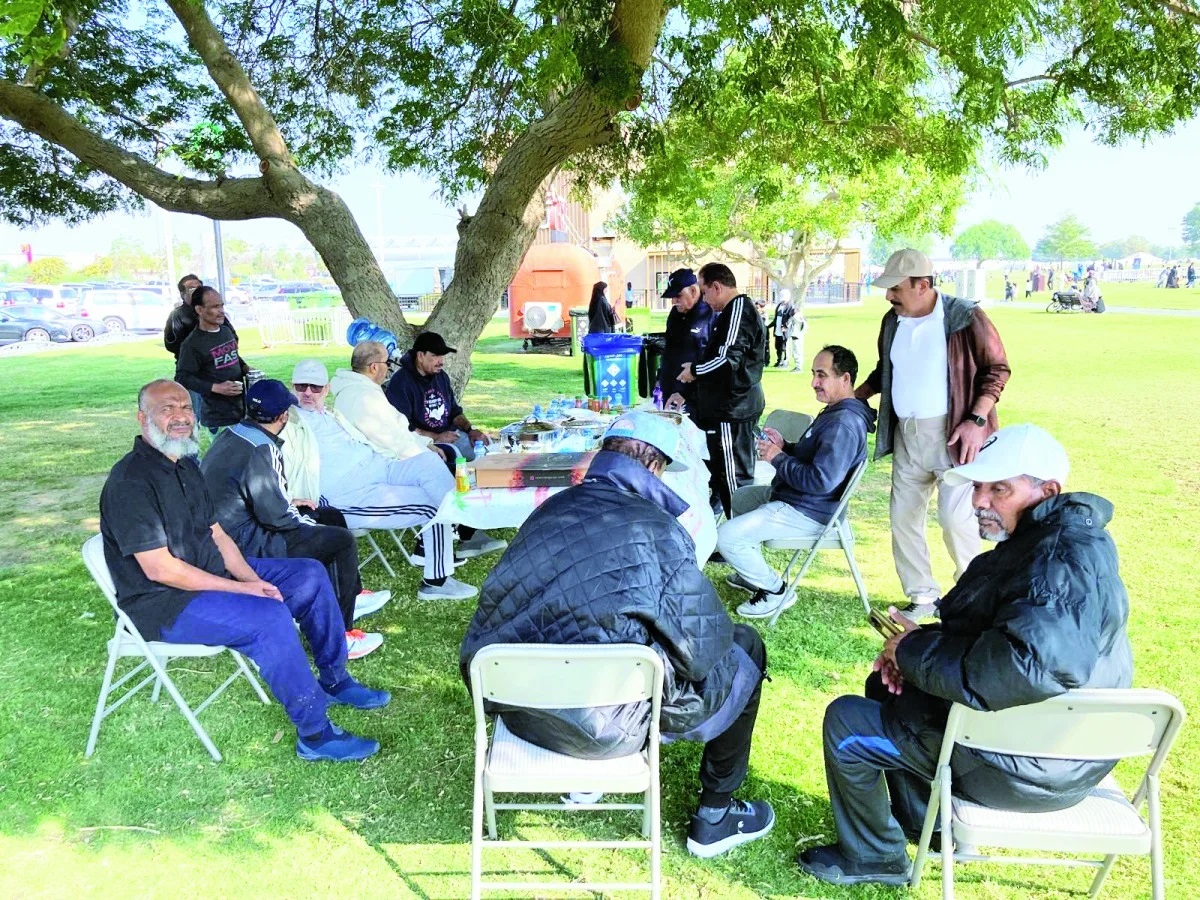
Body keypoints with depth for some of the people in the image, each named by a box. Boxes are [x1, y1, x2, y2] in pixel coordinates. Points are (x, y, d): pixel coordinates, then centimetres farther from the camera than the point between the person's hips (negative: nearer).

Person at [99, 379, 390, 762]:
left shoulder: (186, 466, 10)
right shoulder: (130, 481, -20)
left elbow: (217, 535, 10)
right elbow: (159, 569, -24)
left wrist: (253, 579, -7)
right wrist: (241, 588, -21)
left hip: (212, 575, 10)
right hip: (163, 605, -9)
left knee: (311, 575, 3)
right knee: (270, 616, -30)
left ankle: (333, 680, 15)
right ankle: (315, 735, -19)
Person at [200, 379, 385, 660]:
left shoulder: (232, 435, 6)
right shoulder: (259, 450, -25)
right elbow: (277, 516, -23)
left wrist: (294, 502, 16)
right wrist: (307, 522, -5)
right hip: (248, 546, -11)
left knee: (333, 518, 18)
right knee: (342, 541, -11)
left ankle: (352, 594, 32)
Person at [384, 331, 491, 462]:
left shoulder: (441, 376, 13)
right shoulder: (401, 381, -12)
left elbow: (454, 410, 22)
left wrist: (471, 429, 3)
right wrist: (436, 438, -23)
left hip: (449, 434, 8)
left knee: (485, 441, 0)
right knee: (452, 453, -33)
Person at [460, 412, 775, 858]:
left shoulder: (550, 508, 5)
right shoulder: (656, 528, -13)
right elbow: (702, 649, -11)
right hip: (605, 727, -6)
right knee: (745, 648, 14)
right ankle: (714, 817, 26)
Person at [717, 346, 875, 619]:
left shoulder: (843, 425, -27)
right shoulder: (835, 412, 9)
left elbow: (821, 480, -33)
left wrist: (778, 458, -21)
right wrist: (784, 446, 2)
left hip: (807, 513, -12)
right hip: (792, 496, 12)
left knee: (725, 537, -19)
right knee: (739, 498, 30)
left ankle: (775, 590, 0)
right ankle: (754, 573, 33)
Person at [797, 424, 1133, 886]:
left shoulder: (1062, 562, -28)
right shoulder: (1040, 539, 6)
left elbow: (1015, 673, -40)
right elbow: (977, 630, 17)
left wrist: (915, 651, -23)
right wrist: (915, 648, -2)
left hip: (1029, 767, -10)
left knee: (845, 721, -3)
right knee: (886, 687, 22)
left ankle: (872, 856, 18)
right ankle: (923, 823, 31)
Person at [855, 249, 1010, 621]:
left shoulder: (964, 317, -12)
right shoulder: (893, 320, 7)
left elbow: (997, 369, -8)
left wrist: (976, 420, -16)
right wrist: (854, 397, 10)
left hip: (951, 433, -6)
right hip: (906, 434, 7)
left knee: (954, 516, -10)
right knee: (903, 516, 7)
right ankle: (923, 596, 21)